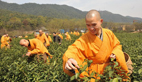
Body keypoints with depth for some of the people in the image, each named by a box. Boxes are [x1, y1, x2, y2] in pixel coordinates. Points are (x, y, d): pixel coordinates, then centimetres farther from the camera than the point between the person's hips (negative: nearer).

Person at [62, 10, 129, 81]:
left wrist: (115, 53, -10)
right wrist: (69, 59, -52)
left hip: (110, 69, 3)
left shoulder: (109, 33, -3)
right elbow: (73, 49, -31)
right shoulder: (84, 39, -15)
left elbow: (117, 46, 11)